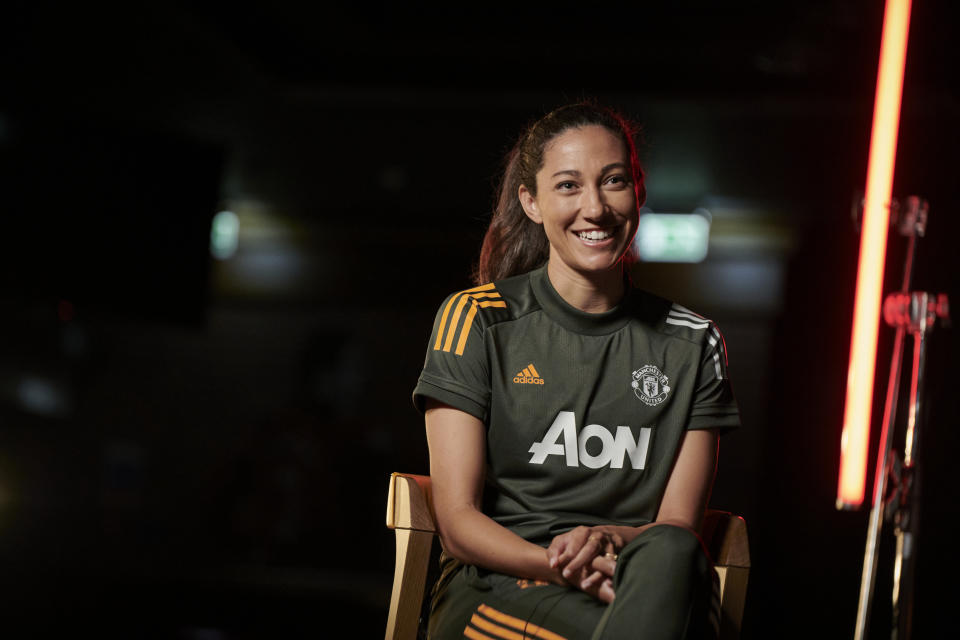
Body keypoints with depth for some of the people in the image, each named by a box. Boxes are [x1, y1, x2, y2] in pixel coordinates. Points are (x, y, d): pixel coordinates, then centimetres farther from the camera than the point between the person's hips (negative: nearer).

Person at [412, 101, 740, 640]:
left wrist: (608, 541, -17)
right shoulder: (475, 320, 5)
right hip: (494, 586, -3)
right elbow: (458, 520, 0)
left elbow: (678, 525, 7)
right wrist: (559, 565, -20)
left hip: (647, 584, 4)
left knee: (671, 555, -36)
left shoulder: (692, 344, 13)